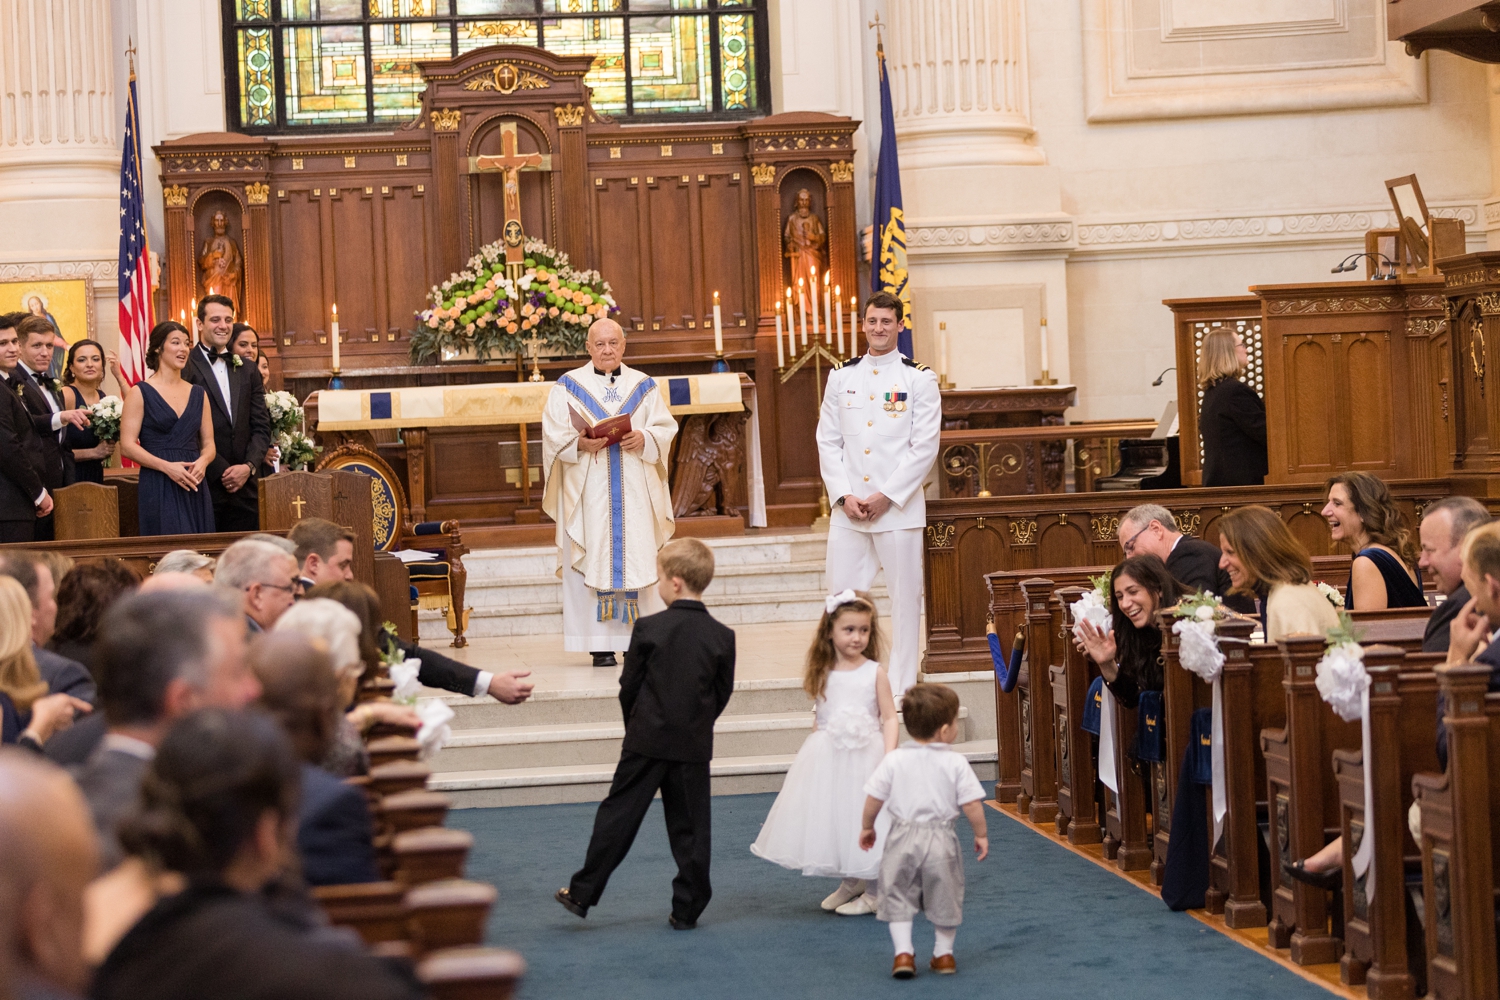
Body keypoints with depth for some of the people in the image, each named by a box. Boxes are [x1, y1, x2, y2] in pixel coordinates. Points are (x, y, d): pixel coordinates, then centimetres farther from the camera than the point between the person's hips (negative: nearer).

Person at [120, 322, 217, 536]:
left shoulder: (198, 393, 14)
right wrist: (167, 466, -18)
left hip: (194, 489, 4)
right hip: (159, 488, -4)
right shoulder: (141, 392, 1)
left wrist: (202, 462, -8)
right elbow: (127, 446, -6)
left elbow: (209, 443, 15)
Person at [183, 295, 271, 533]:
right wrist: (220, 472, -11)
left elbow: (261, 426, 12)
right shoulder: (185, 368, -3)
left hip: (243, 485, 5)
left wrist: (249, 466, -4)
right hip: (203, 485, -5)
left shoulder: (247, 371, 15)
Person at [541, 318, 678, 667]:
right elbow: (554, 434, -1)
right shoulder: (568, 386, 7)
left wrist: (644, 439, -13)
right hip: (588, 491, -2)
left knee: (637, 559, -2)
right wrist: (580, 444, -19)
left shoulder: (644, 386, 13)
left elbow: (666, 428, 7)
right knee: (593, 561, -6)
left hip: (635, 491, 2)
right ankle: (601, 645, -5)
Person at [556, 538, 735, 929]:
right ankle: (687, 908, 10)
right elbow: (722, 693, 4)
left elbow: (629, 687, -3)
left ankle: (582, 893, 12)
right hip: (694, 746, 2)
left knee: (618, 815, 6)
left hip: (646, 739, -1)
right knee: (690, 827, 8)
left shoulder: (648, 629, -10)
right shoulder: (723, 637, -3)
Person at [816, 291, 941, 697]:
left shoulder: (918, 378, 0)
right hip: (848, 508, 3)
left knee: (904, 596, 1)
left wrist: (886, 496, -12)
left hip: (899, 508, -3)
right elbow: (827, 440, 9)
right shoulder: (841, 376, 10)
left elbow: (925, 447, -5)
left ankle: (901, 687, 11)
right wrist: (844, 495, -4)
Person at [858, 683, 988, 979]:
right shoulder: (956, 763, -9)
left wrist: (866, 826, 15)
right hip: (941, 841, 0)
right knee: (944, 896, 16)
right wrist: (981, 834, 6)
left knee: (898, 894, 12)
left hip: (903, 838, 1)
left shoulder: (894, 760, -5)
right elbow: (972, 804, -9)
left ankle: (903, 952, 1)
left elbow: (874, 798, -1)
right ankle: (944, 954, 22)